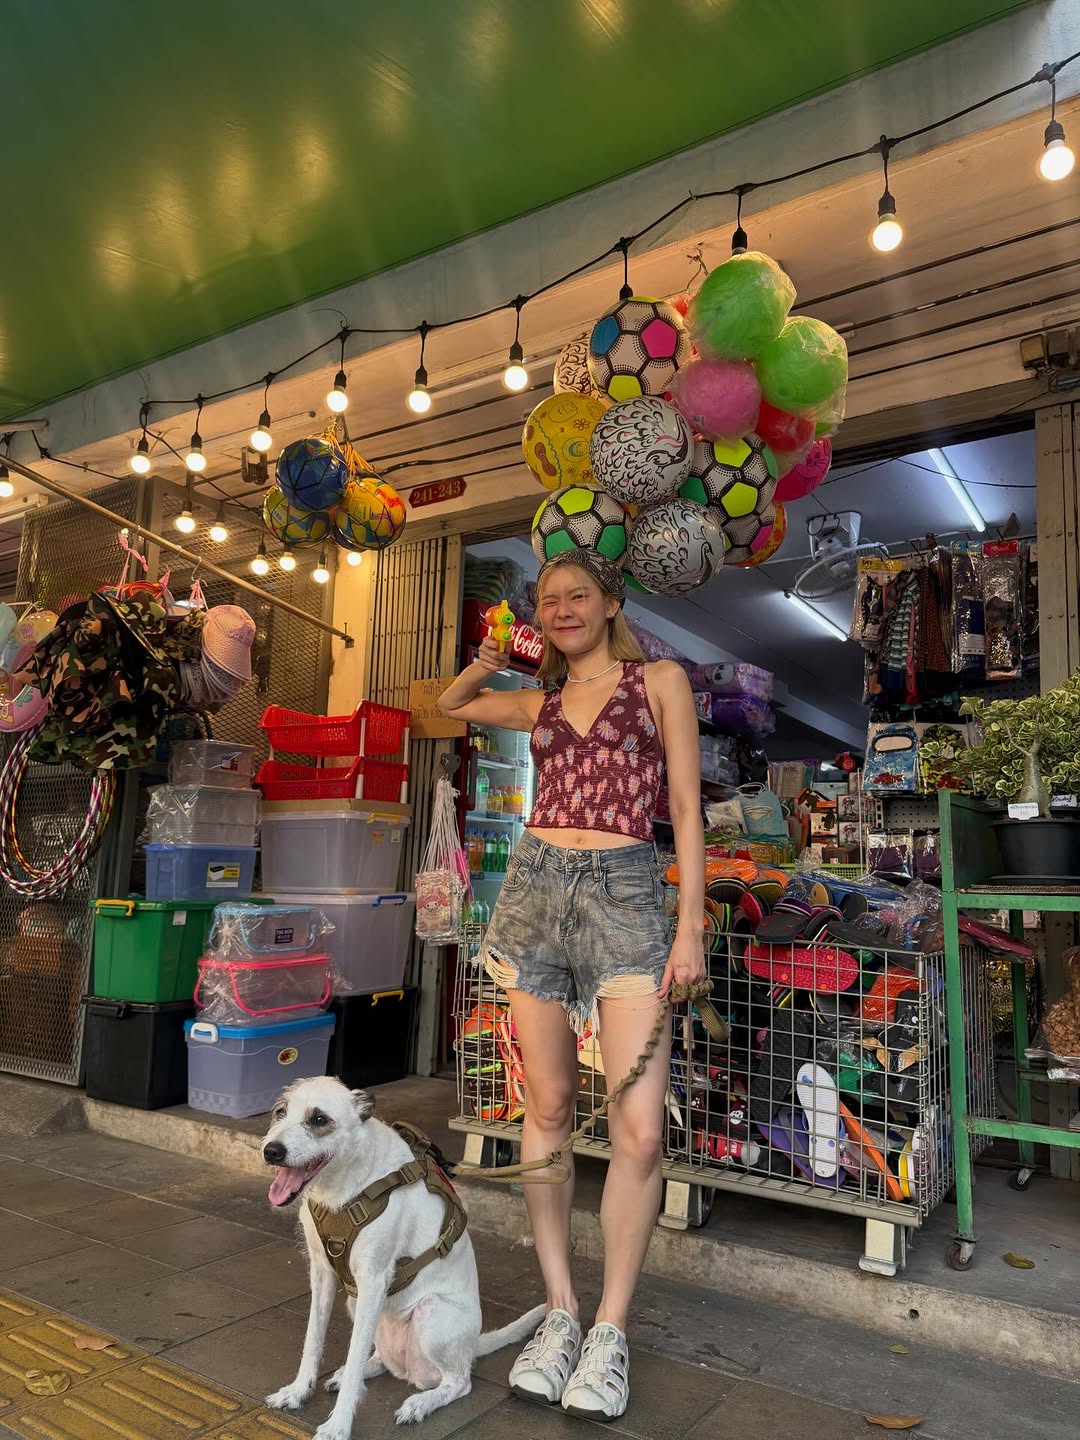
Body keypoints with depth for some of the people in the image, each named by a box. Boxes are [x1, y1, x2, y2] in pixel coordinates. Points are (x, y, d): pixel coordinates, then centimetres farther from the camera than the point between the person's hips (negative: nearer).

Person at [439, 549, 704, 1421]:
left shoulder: (659, 681, 7)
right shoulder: (540, 702, 18)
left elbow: (686, 808, 2)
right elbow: (451, 705, 34)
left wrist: (691, 926, -5)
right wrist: (494, 658, 18)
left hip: (625, 893, -3)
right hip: (535, 888, 4)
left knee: (639, 1128, -9)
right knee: (549, 1111, 7)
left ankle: (611, 1331, 9)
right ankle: (559, 1314, 19)